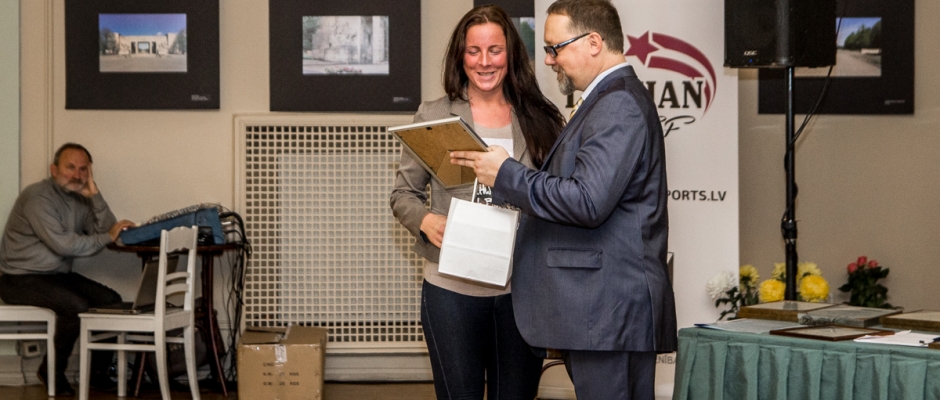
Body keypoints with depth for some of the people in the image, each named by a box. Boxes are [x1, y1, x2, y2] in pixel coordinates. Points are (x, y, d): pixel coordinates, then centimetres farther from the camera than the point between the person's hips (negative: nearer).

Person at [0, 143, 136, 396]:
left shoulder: (80, 200, 7)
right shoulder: (38, 197, -18)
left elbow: (107, 232, -5)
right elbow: (62, 244, -28)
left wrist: (94, 195, -12)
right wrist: (107, 237, -20)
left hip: (58, 275, 8)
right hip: (21, 279, -8)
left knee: (111, 300, -6)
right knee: (77, 306, -28)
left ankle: (99, 371, 5)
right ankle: (52, 371, -6)